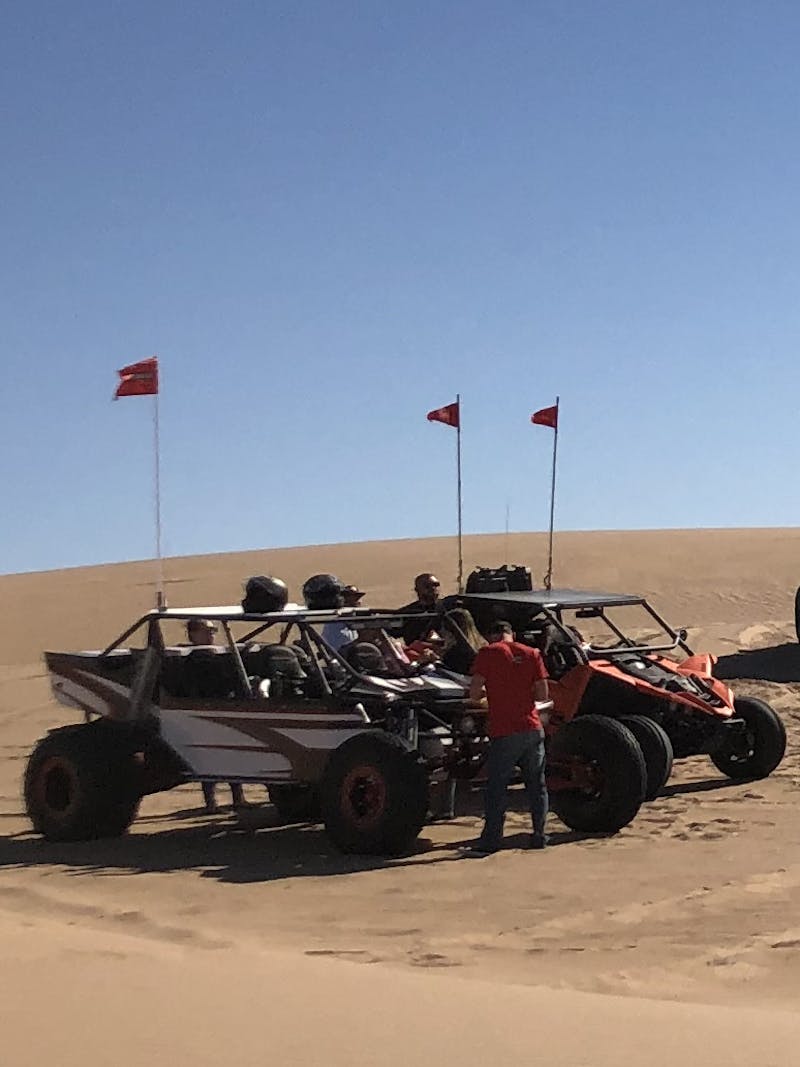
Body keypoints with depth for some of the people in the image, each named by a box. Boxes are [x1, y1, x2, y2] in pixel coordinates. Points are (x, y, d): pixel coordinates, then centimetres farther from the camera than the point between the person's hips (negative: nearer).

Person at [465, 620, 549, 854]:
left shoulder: (488, 653, -3)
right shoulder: (532, 654, 7)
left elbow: (474, 693, -9)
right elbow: (542, 694, 5)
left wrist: (484, 697, 13)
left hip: (504, 732, -4)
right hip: (533, 729, 4)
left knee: (496, 787, 2)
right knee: (536, 784, 14)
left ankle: (491, 839, 2)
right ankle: (539, 834, 18)